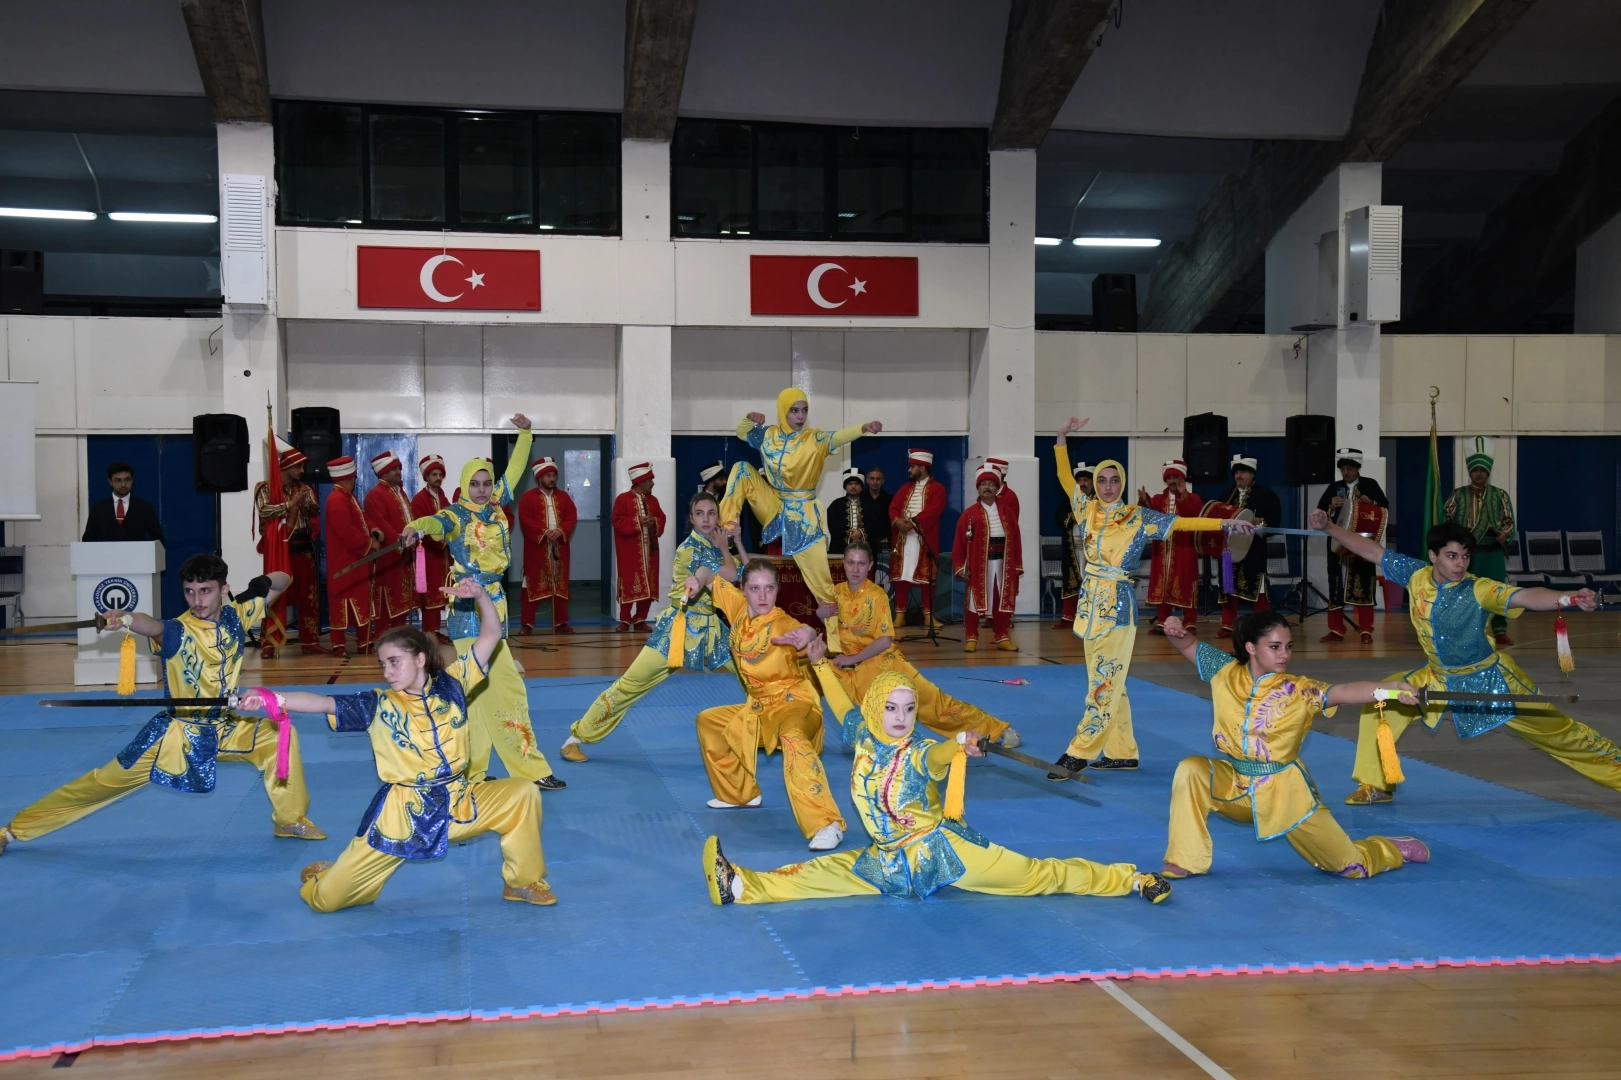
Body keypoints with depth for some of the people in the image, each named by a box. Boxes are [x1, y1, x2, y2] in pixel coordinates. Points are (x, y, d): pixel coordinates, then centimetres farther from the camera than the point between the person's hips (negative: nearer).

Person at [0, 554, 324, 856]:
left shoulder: (236, 616, -7)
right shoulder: (178, 632, -21)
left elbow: (282, 581, 5)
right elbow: (155, 626, -47)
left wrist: (264, 583, -19)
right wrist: (127, 619, -70)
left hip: (226, 728, 4)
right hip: (177, 731, -4)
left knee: (279, 736, -9)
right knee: (109, 779, -2)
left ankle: (290, 819, 11)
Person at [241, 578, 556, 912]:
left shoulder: (450, 684, 1)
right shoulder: (378, 705, -4)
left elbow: (491, 635, 0)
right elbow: (322, 703, -14)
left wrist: (480, 595, -15)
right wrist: (273, 698, -29)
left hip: (459, 801, 2)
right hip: (403, 812, -2)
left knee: (523, 794, -17)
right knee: (328, 899, -5)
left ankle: (524, 882, 6)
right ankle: (327, 879, 38)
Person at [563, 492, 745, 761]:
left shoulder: (713, 546, 9)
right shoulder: (690, 547, -15)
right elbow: (730, 576, -23)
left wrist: (737, 542, 2)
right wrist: (724, 548, -9)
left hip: (712, 627, 8)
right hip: (681, 627, -8)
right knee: (632, 683, -9)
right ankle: (576, 738, -3)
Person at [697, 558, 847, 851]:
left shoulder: (782, 623, -21)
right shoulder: (739, 607, -3)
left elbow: (804, 631, -43)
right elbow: (713, 581, 12)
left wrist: (806, 635, -67)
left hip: (794, 702, -9)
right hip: (758, 707, 9)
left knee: (793, 740, -40)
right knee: (708, 722, 24)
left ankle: (826, 824, -50)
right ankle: (740, 794, 37)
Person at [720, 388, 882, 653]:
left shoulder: (814, 439, -12)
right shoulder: (768, 434, 0)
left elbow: (839, 436, -30)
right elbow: (742, 433, 16)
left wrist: (864, 428, -50)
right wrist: (749, 419, -7)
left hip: (801, 514, -4)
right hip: (773, 506, 4)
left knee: (821, 579, -7)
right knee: (742, 469, -10)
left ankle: (837, 634, 4)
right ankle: (726, 526, -8)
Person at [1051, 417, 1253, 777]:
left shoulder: (1138, 517, -3)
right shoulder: (1088, 509, 8)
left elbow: (1180, 522, -8)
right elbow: (1065, 476, 11)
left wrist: (1225, 523, -16)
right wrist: (1062, 437, 1)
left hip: (1118, 604, -5)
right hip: (1091, 600, 6)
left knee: (1105, 680, -6)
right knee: (1107, 681, 9)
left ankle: (1078, 755, -7)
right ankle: (1122, 752, 16)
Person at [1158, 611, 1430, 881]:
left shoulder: (1300, 690, -14)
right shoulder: (1226, 672, -6)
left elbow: (1345, 691, -28)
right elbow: (1190, 646, 3)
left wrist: (1390, 688, -45)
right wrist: (1176, 632, -20)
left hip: (1283, 789, -2)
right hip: (1233, 783, 2)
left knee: (1350, 866, 2)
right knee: (1191, 771, -27)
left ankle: (1391, 850, 40)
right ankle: (1186, 860, -13)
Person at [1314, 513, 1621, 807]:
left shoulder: (1480, 590, -26)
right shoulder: (1416, 575, -14)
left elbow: (1526, 597, -42)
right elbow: (1373, 550, -5)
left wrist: (1569, 598, -61)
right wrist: (1328, 526, -9)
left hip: (1489, 679, -4)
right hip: (1439, 678, 4)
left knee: (1560, 731, 2)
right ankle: (1376, 785, 12)